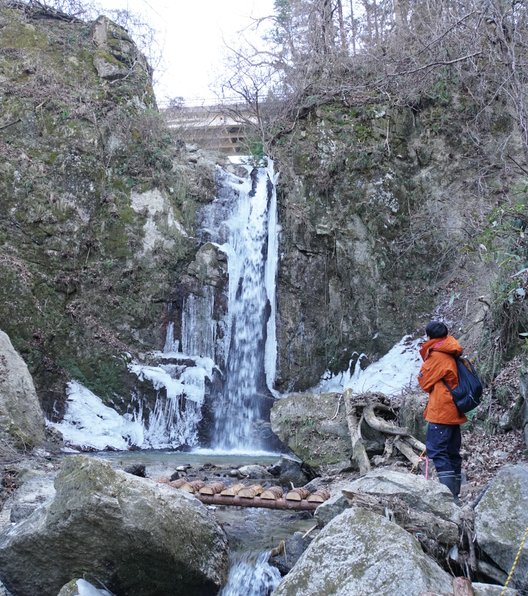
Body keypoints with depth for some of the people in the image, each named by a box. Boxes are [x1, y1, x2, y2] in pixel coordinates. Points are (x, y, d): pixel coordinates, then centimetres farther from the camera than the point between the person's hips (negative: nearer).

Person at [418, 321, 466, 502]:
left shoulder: (436, 356, -12)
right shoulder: (451, 356, 14)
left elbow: (425, 382, -6)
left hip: (440, 411, -9)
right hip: (454, 411, 9)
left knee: (436, 450, -11)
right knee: (452, 452, 11)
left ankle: (448, 493, -18)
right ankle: (454, 493, 15)